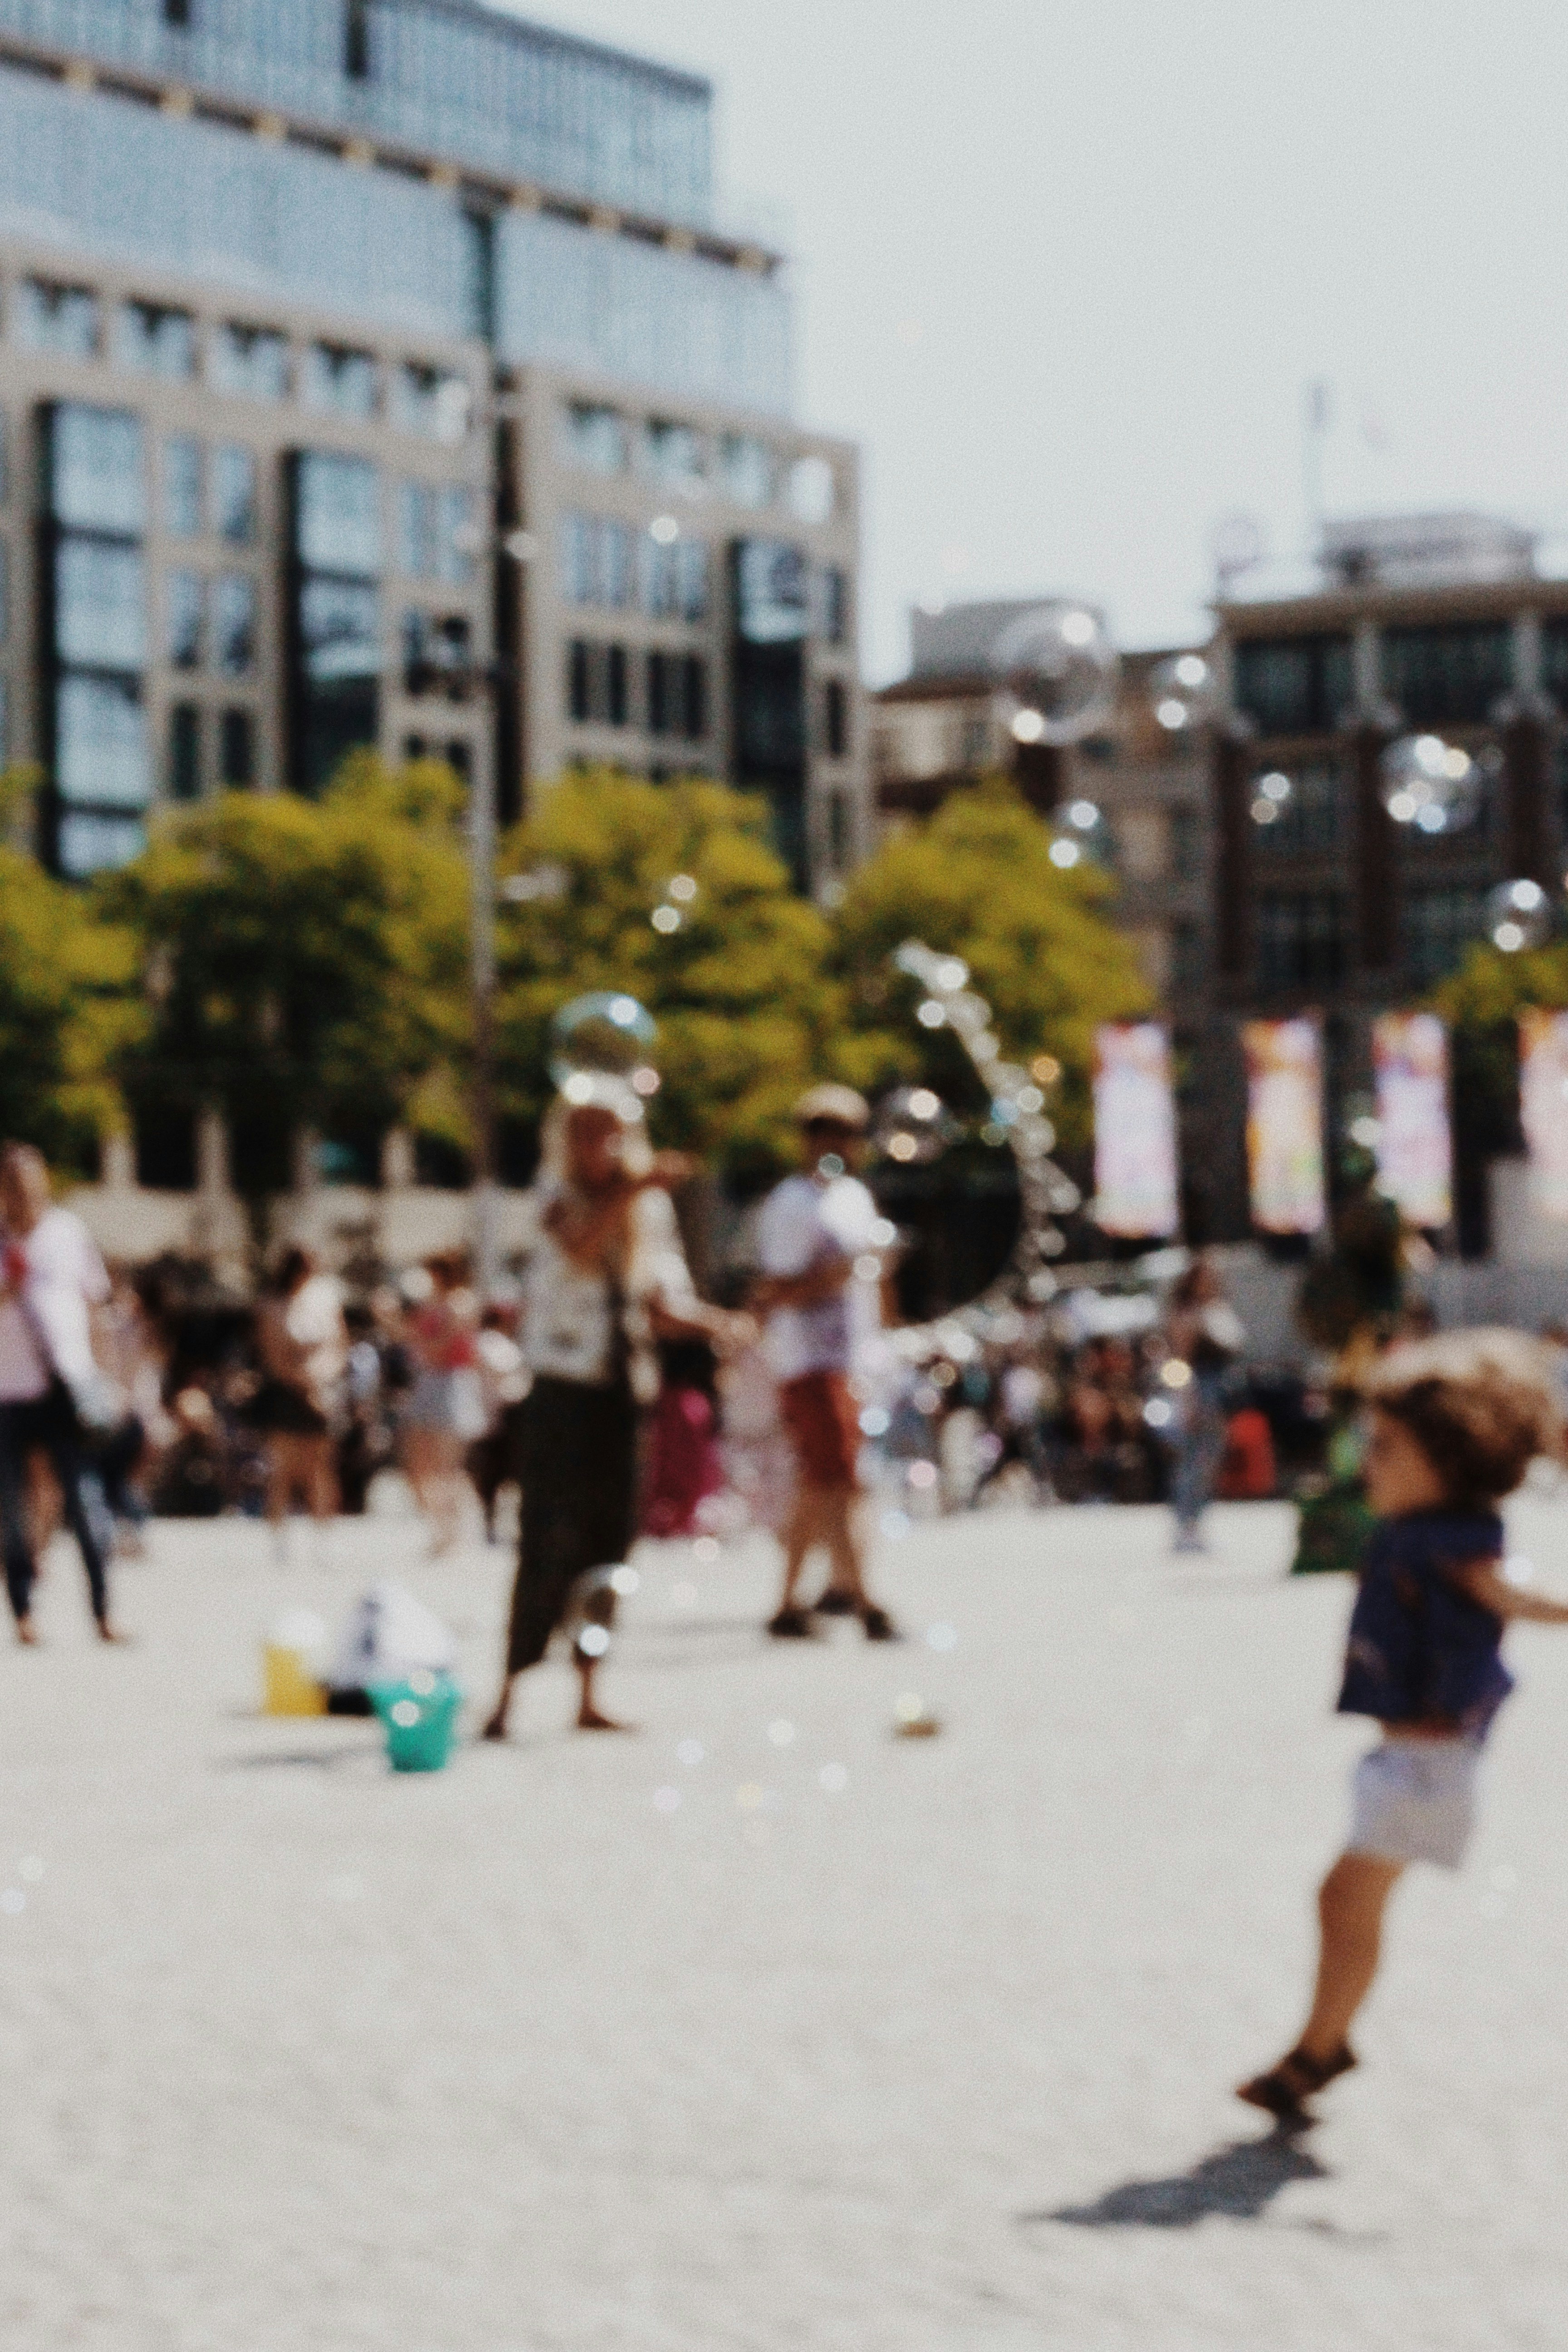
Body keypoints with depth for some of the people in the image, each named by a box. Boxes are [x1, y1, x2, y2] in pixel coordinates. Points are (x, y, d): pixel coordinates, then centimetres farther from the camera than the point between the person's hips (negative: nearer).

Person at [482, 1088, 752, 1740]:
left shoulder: (650, 1213, 11)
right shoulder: (559, 1196, -2)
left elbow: (661, 1308, 11)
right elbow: (578, 1245, -25)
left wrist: (716, 1324, -6)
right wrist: (633, 1189, -36)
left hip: (620, 1392, 5)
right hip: (562, 1389, -5)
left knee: (608, 1541, 6)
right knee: (551, 1539, -11)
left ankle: (589, 1697, 13)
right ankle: (509, 1694, -10)